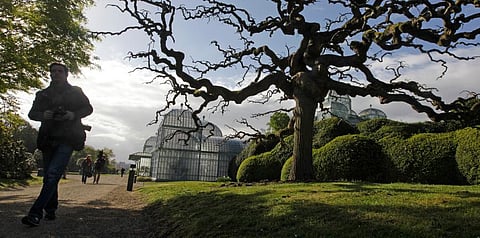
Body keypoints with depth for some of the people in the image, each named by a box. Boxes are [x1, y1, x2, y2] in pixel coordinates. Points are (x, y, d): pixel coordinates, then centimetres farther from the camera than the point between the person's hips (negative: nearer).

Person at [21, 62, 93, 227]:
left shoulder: (75, 92, 7)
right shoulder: (43, 94, 17)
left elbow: (88, 108, 5)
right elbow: (32, 113, 13)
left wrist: (74, 115, -13)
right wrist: (43, 115, -10)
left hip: (67, 139, -4)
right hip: (48, 139, 5)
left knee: (52, 174, -16)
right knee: (49, 176, 9)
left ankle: (35, 214, -17)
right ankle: (50, 212, 20)